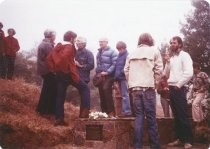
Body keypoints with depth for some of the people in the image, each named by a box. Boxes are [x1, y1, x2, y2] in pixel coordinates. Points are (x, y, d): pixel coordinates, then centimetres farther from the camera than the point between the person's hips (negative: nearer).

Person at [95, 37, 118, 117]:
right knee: (101, 93, 5)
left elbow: (114, 64, -12)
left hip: (108, 76, -7)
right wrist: (97, 72, 13)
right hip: (100, 76, 7)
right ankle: (104, 112, 14)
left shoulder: (112, 52, -4)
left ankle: (111, 112, -18)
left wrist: (107, 72, -17)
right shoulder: (99, 52, 19)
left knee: (106, 89, -23)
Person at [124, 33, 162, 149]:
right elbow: (158, 69, -1)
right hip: (148, 87, -3)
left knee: (138, 116, 7)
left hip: (135, 88, 3)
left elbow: (126, 70, 9)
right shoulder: (154, 51, 5)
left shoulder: (132, 53, 13)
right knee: (151, 117, 1)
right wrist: (155, 83, 10)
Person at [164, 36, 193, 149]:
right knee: (176, 115, 11)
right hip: (171, 88, 7)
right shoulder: (171, 58, 17)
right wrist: (167, 63, 1)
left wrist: (178, 85, -14)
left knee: (183, 115, -5)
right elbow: (166, 74, 15)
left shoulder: (184, 55, -4)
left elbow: (189, 73, -16)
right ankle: (179, 138, 18)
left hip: (179, 88, -7)